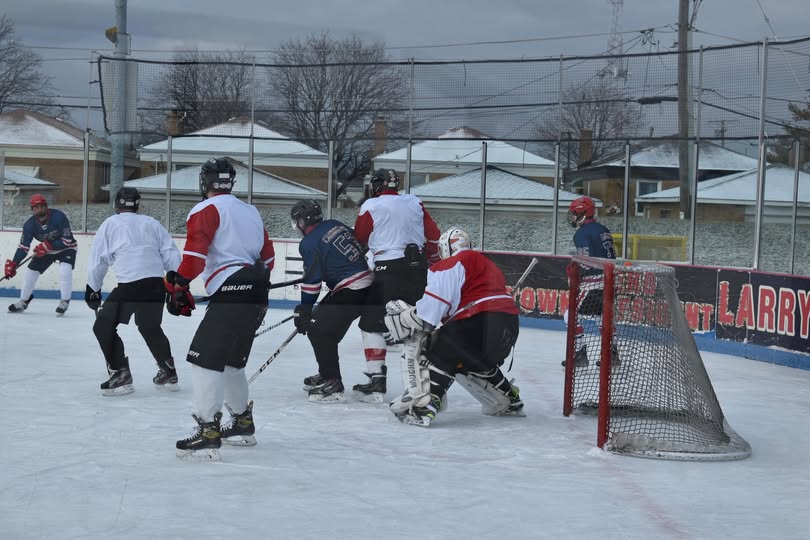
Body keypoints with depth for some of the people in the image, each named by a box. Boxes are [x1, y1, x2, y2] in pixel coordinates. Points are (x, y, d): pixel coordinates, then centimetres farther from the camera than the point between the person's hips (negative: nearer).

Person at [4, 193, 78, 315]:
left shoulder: (59, 217, -30)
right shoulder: (29, 224, -18)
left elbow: (67, 240, -29)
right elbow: (23, 247, -17)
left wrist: (48, 245, -37)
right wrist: (13, 264, -29)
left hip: (66, 248, -5)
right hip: (46, 250, 5)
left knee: (65, 270, -29)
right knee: (30, 272, 1)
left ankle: (64, 301, -16)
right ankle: (23, 302, 20)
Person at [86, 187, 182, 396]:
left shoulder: (110, 224, 9)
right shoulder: (152, 223, 18)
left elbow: (98, 261, 8)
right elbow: (171, 256, 12)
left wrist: (92, 290, 18)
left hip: (129, 285, -5)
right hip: (157, 284, 5)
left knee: (104, 326, 6)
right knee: (150, 328, 25)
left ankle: (121, 374, -3)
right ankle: (168, 373, 30)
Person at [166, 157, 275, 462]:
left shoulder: (207, 209, -2)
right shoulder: (250, 212, 23)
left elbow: (195, 250, -17)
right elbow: (267, 257, 26)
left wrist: (178, 284, -13)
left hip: (231, 292, -9)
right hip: (256, 294, 9)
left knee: (205, 357, -10)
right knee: (231, 359, 21)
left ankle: (208, 434, -19)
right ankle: (243, 425, 30)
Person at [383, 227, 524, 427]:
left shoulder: (455, 263, 3)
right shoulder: (487, 264, 31)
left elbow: (436, 302, -11)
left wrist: (405, 317, -5)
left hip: (482, 323, -9)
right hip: (509, 327, 9)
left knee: (438, 354, -4)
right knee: (474, 362, 32)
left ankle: (424, 405, -24)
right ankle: (510, 401, 36)